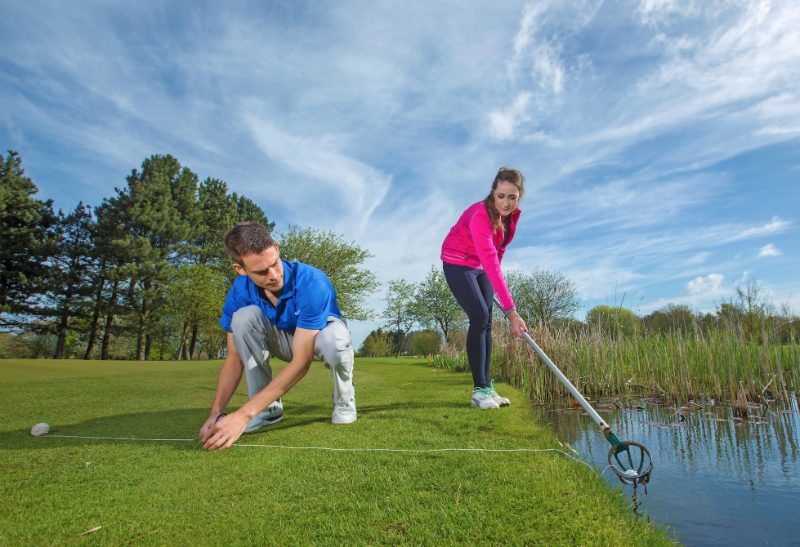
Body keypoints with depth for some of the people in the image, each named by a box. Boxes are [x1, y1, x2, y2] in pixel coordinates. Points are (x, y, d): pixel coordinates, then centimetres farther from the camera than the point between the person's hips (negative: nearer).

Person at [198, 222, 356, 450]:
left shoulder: (312, 284, -37)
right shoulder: (240, 292, -20)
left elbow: (302, 361, -39)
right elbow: (234, 357, -13)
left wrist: (244, 414, -43)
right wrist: (216, 413, -27)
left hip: (320, 336, -4)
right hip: (286, 340, 4)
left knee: (333, 339, -41)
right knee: (244, 317, -26)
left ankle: (344, 400, -8)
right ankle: (269, 407, -12)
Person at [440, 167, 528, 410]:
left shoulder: (513, 214, -9)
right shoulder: (480, 216, -33)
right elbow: (491, 264, -42)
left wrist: (493, 282, 13)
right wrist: (511, 311, -47)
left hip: (481, 266, 7)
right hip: (458, 264, -7)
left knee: (486, 322, 1)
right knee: (480, 317, -18)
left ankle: (486, 387, 7)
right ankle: (479, 390, -11)